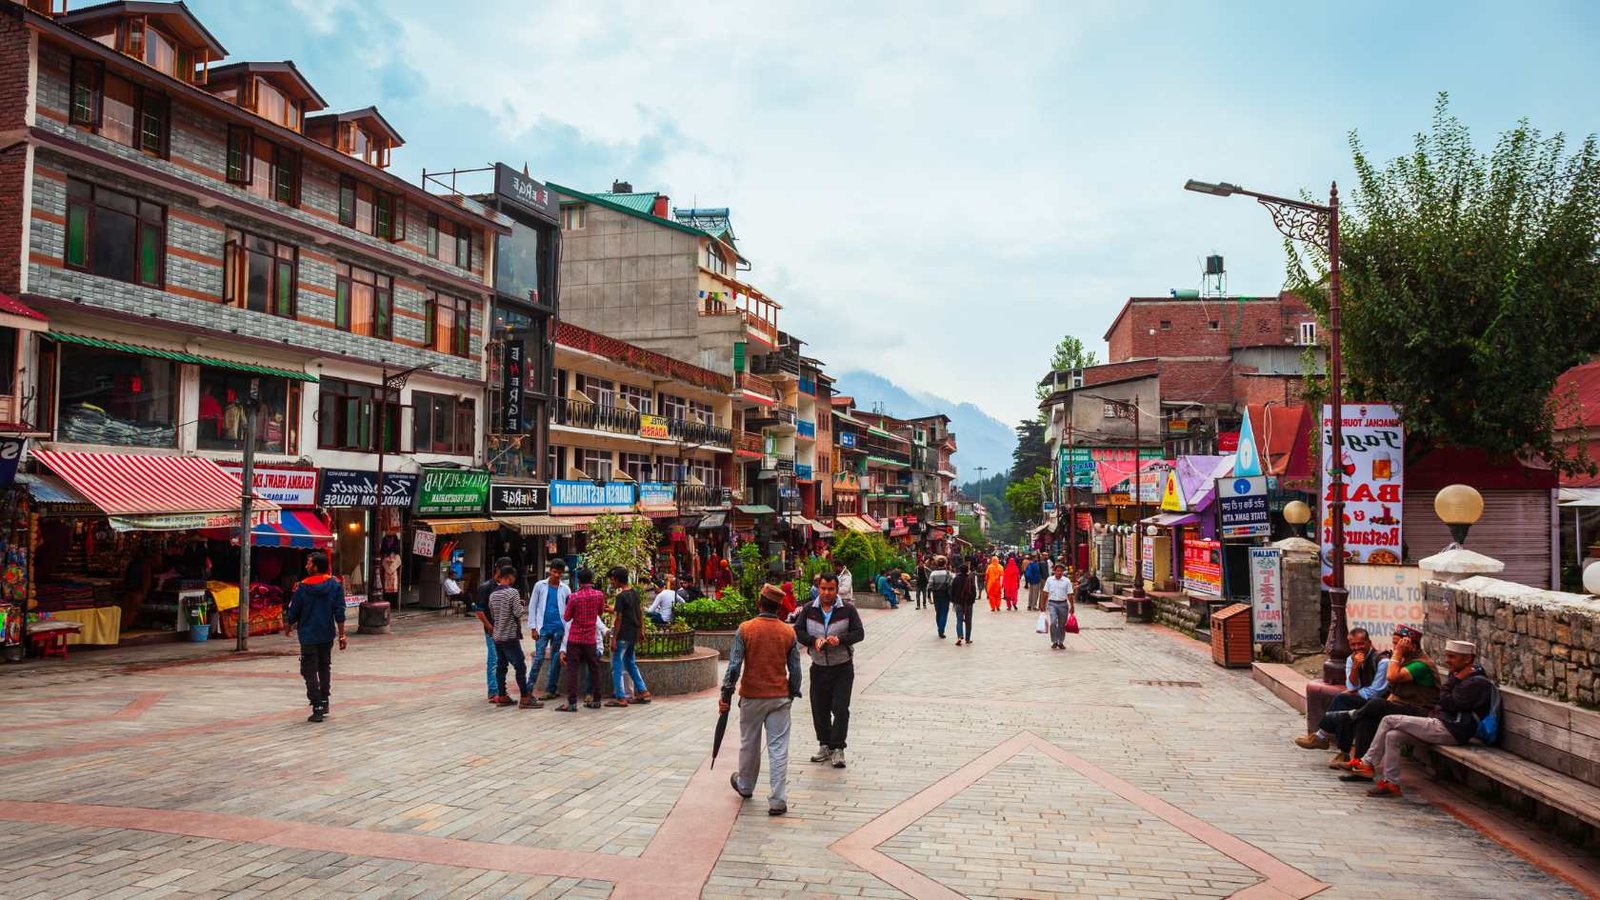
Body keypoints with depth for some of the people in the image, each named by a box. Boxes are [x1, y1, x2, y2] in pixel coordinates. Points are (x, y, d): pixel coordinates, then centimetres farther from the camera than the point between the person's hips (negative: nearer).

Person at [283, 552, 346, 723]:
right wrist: (342, 635, 1)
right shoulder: (335, 585, -3)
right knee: (325, 667, 20)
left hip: (308, 636, -3)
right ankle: (324, 702, 26)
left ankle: (317, 708, -4)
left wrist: (288, 626, 19)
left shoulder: (303, 587, -9)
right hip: (327, 635, 3)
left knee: (310, 672, 2)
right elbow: (340, 613, -4)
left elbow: (293, 612, -1)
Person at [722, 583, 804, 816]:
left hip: (752, 697, -1)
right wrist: (792, 694, 16)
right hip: (780, 697, 1)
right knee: (778, 748, 3)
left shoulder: (745, 629, -9)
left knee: (749, 744, 17)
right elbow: (795, 670, 2)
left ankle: (745, 786, 38)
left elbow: (734, 666, -10)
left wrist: (726, 695, -2)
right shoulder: (788, 632, -2)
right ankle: (778, 801, 1)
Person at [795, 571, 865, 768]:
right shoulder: (809, 609, 2)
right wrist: (814, 640, -19)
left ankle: (837, 748, 3)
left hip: (843, 668, -3)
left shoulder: (848, 609, -5)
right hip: (818, 667, 3)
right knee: (819, 708, 8)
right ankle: (825, 745, 22)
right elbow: (797, 631, -1)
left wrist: (840, 639, -23)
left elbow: (859, 633, -6)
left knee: (840, 708, -5)